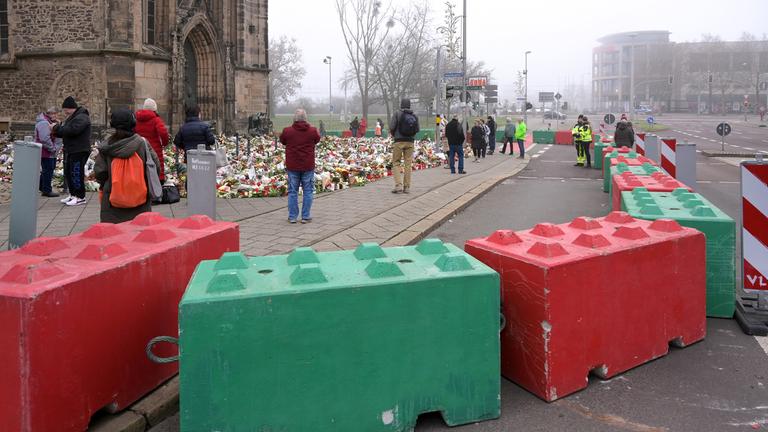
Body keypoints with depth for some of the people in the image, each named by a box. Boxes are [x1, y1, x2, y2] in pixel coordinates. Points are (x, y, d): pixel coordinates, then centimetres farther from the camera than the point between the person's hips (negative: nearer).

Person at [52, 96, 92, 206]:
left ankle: (80, 197, -2)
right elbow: (65, 131, 20)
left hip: (80, 151, -11)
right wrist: (56, 132, 1)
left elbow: (72, 130, -27)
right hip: (71, 151, 11)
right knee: (68, 172, 13)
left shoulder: (81, 118, -14)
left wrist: (57, 128, -17)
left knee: (77, 173, -8)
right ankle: (73, 195, 22)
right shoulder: (72, 117, 20)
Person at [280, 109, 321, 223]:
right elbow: (317, 139, 15)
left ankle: (292, 217, 12)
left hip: (292, 166, 0)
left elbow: (282, 141, 12)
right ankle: (305, 216, 10)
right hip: (308, 166, 0)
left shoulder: (287, 131, -8)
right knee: (308, 191, 9)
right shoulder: (312, 131, -7)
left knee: (292, 192, 9)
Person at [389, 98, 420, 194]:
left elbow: (392, 127, -10)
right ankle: (407, 187, 10)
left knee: (396, 163, 5)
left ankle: (398, 185, -8)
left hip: (399, 141, -3)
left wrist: (393, 134, 10)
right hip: (410, 142, 3)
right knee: (408, 164, 8)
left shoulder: (397, 114, -6)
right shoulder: (415, 116, 4)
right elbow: (417, 129, 5)